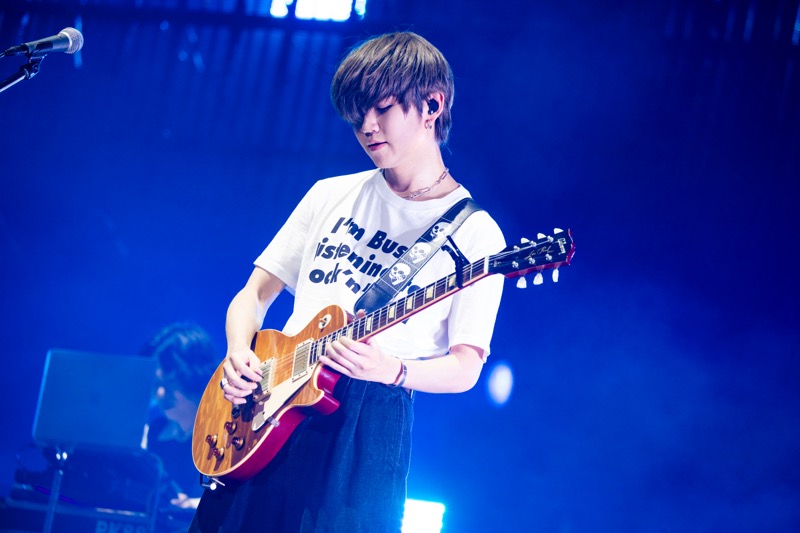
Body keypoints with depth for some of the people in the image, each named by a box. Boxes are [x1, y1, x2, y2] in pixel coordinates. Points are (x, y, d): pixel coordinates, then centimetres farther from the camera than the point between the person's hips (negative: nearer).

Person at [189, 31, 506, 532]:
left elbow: (465, 366, -3)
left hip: (368, 423, -4)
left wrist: (392, 371, -21)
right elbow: (256, 292, 15)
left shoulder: (475, 234, -1)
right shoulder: (332, 195, 13)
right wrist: (239, 354, -5)